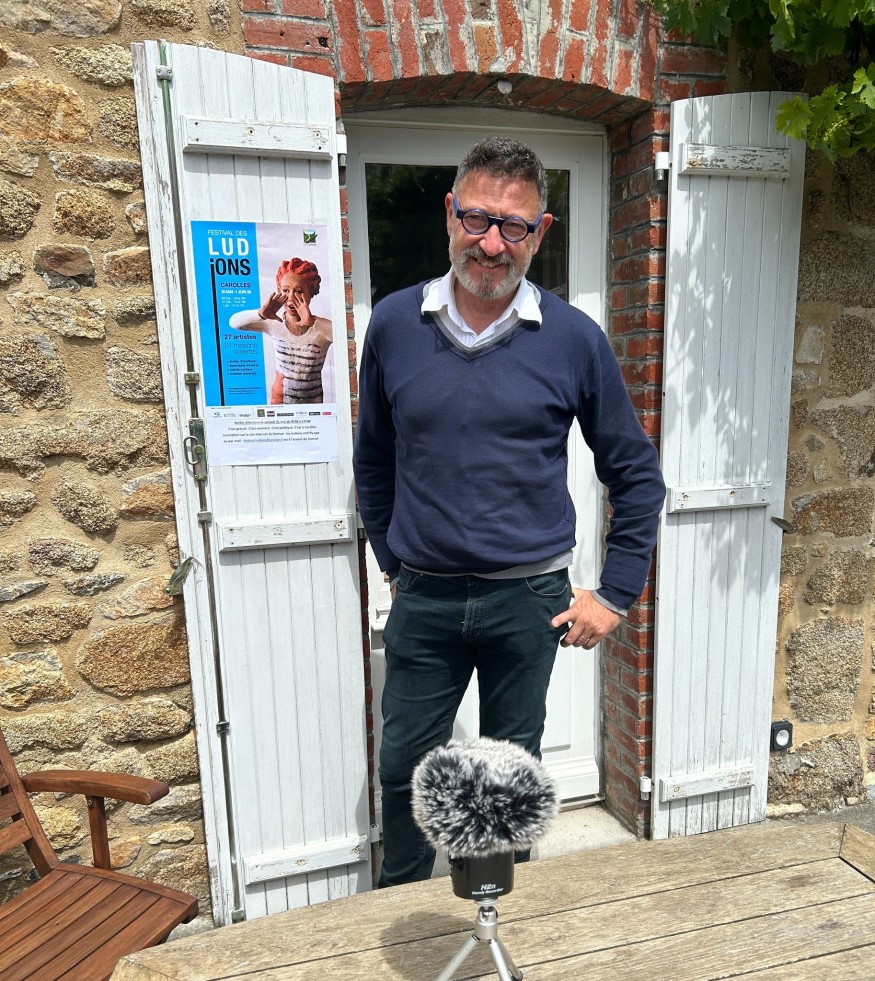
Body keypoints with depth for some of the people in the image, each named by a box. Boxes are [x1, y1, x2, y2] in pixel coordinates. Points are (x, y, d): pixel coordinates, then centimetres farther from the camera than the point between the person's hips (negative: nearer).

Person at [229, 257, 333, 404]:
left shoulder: (321, 327, -13)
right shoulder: (274, 323, -7)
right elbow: (234, 322, -16)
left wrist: (312, 323, -45)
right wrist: (261, 314, -35)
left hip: (313, 403, -1)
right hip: (279, 400, 1)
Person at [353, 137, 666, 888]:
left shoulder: (574, 339, -6)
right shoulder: (394, 325, -2)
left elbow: (636, 474, 2)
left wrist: (617, 593, -1)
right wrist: (392, 560, 11)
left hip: (528, 598, -1)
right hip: (423, 597, 1)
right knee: (406, 768, 14)